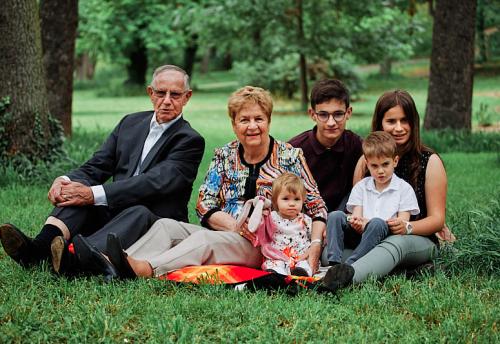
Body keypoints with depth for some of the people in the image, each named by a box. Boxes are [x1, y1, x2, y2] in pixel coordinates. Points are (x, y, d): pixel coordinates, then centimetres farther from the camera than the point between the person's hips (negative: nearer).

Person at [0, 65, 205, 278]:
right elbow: (96, 167, 7)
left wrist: (94, 194, -30)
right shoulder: (130, 123, 15)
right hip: (111, 214, 5)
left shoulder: (191, 141, -5)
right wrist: (65, 180, -17)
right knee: (78, 187, -19)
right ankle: (39, 247, -46)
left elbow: (153, 183, -20)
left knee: (139, 212, -37)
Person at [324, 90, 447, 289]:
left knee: (397, 242, -41)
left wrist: (407, 227, -22)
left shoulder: (430, 161, 2)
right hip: (370, 238, 4)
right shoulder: (366, 160, 10)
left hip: (420, 241, -4)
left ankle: (349, 275, -68)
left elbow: (437, 219, 0)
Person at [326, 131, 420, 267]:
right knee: (335, 216, -20)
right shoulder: (361, 187, 17)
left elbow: (402, 224, -2)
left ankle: (349, 265, -39)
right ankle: (334, 264, -34)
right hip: (359, 236, 3)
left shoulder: (404, 189, 7)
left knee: (377, 223, -35)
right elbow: (356, 216, 7)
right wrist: (356, 223, -21)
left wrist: (367, 224, -15)